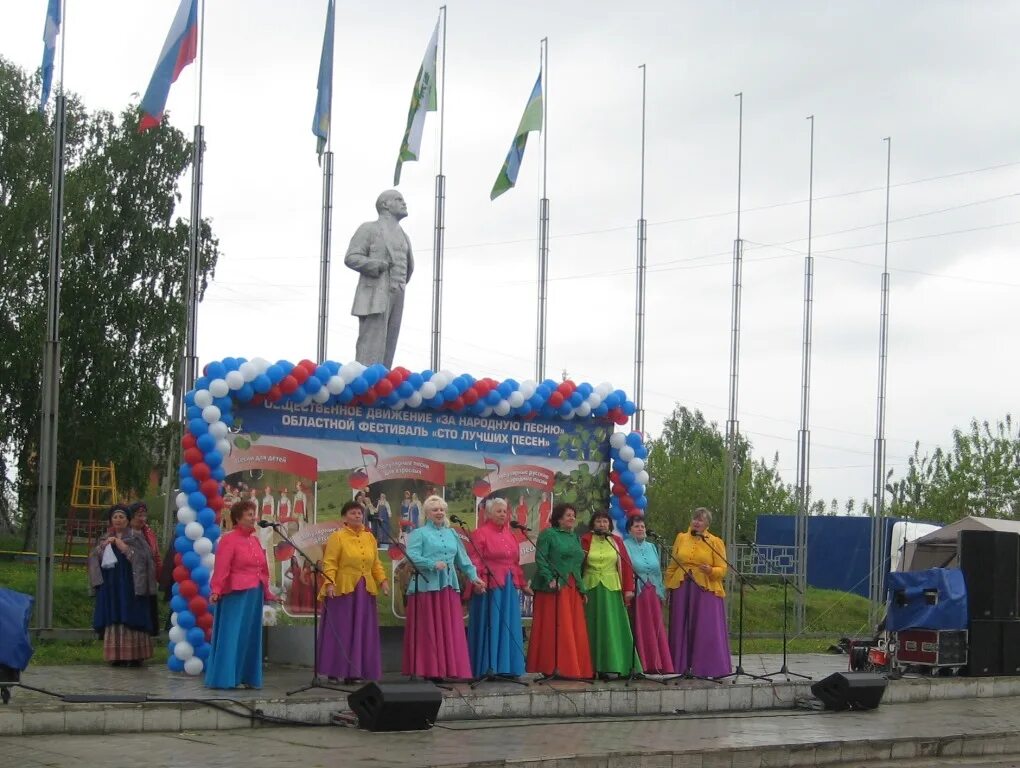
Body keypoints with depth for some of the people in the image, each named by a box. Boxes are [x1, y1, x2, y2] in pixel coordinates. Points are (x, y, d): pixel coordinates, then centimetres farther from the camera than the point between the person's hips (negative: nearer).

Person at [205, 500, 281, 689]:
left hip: (254, 595, 8)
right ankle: (226, 678, -2)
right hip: (236, 595, -8)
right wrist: (216, 590, -26)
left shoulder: (254, 540, 14)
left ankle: (246, 678, 14)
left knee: (250, 637, 9)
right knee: (233, 635, -6)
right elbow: (221, 568, -17)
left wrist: (267, 593, 20)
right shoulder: (229, 540, -8)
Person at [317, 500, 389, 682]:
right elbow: (329, 563, -10)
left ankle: (355, 671, 11)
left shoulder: (370, 538, 14)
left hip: (365, 591, 6)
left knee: (362, 631, 5)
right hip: (343, 590, -6)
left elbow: (376, 564, 15)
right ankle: (335, 671, 4)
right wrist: (329, 583, -23)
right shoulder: (337, 537, -4)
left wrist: (383, 580, 1)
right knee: (340, 630, -2)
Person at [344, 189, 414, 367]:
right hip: (375, 296, -6)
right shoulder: (369, 229, 3)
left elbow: (409, 265, 36)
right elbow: (351, 258, -6)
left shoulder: (404, 237, 23)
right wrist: (379, 266, -15)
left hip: (396, 297, 7)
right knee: (371, 347, -13)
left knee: (388, 348, 1)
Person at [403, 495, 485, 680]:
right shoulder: (419, 533, 1)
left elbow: (462, 558, 18)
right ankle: (429, 670, -2)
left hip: (448, 586, 5)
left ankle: (447, 668, 5)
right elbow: (412, 557, -11)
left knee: (450, 629, 2)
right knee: (428, 630, -4)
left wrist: (473, 576, 9)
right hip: (426, 586, -5)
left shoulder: (452, 533, 18)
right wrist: (433, 564, -21)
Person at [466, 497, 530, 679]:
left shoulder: (510, 535, 16)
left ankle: (505, 667, 12)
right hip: (489, 586, -7)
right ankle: (487, 667, -1)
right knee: (489, 625, -4)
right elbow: (475, 560, -12)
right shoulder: (480, 533, -5)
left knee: (508, 626, 7)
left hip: (509, 587, 7)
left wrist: (523, 584, 20)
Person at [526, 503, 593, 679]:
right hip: (554, 588, -7)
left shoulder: (575, 537, 19)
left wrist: (582, 589, 15)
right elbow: (540, 558, -10)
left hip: (572, 589, 7)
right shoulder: (548, 534, -1)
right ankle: (552, 666, -6)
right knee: (553, 629, -7)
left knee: (575, 630, 3)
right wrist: (549, 579, -20)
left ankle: (572, 668, 6)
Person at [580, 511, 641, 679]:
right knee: (593, 627, 2)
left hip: (612, 589, 1)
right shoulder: (586, 540, 4)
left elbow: (626, 565, 4)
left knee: (613, 627, -2)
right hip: (591, 588, -1)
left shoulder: (616, 542, 8)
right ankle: (592, 668, 4)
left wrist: (628, 589, -3)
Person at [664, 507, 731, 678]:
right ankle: (682, 666, 10)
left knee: (706, 630, -4)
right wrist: (668, 585, 7)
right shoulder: (681, 538, 10)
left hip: (706, 590, -3)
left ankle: (706, 668, 0)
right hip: (682, 589, 3)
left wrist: (710, 570, -21)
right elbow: (672, 566, 13)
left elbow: (722, 569, -1)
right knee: (682, 629, 4)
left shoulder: (715, 542, 2)